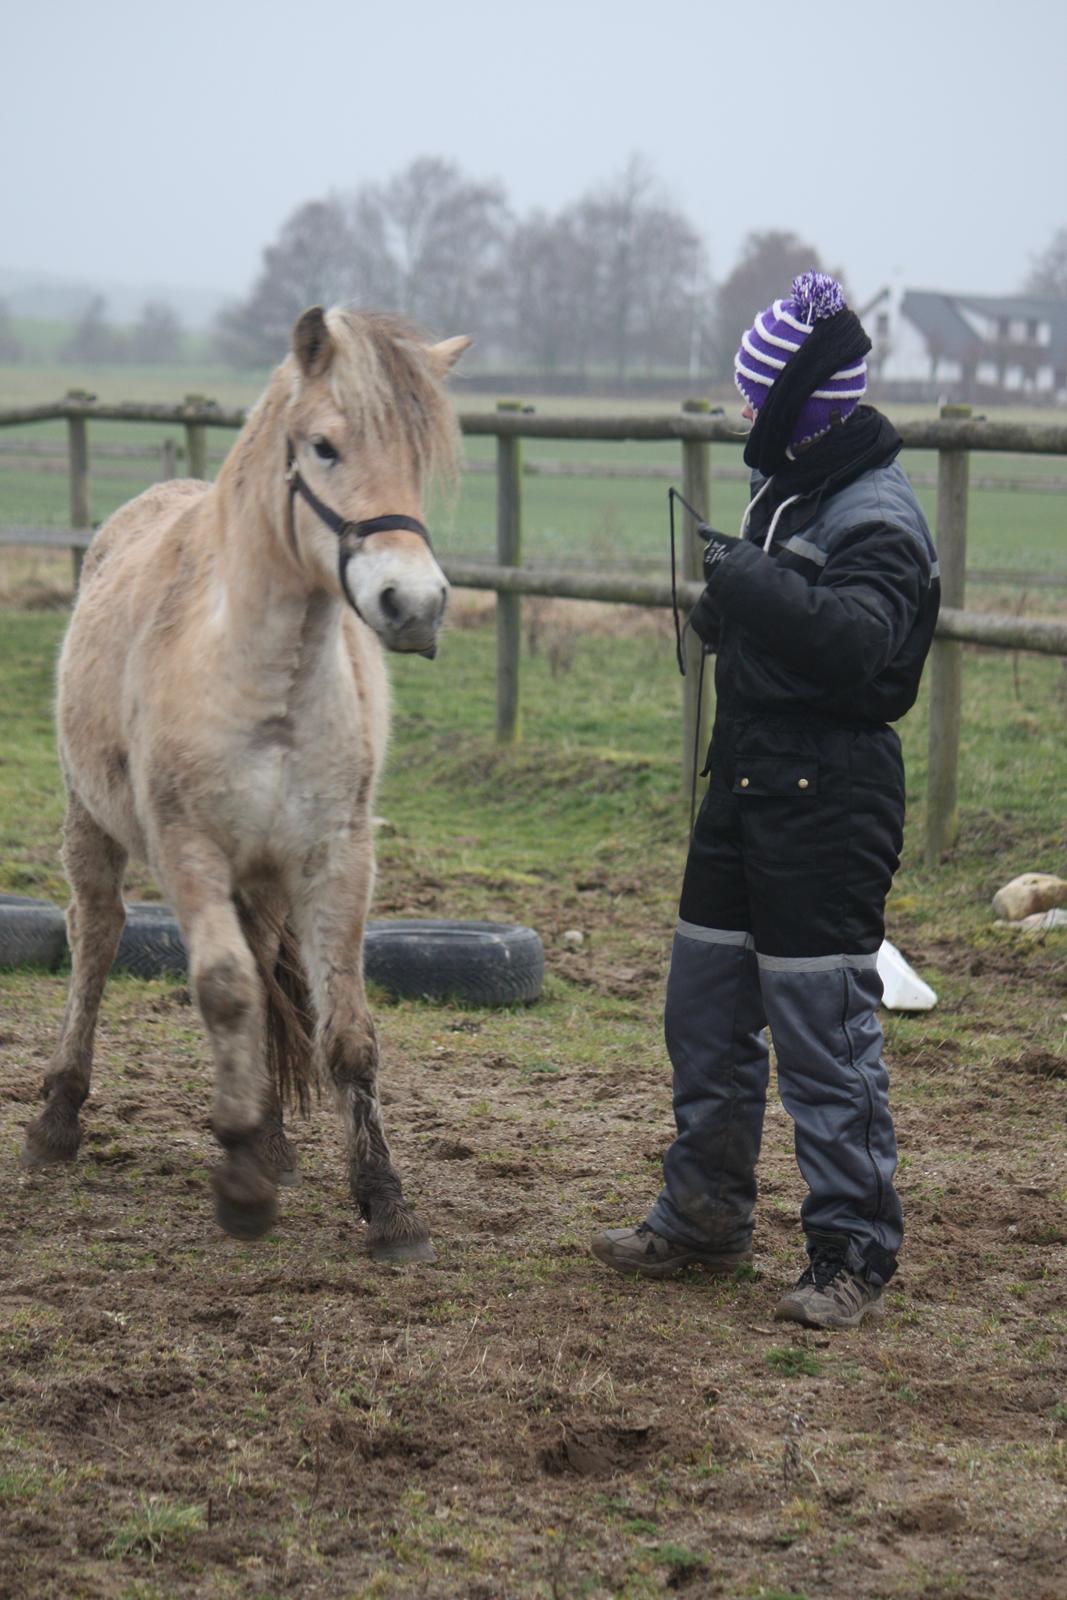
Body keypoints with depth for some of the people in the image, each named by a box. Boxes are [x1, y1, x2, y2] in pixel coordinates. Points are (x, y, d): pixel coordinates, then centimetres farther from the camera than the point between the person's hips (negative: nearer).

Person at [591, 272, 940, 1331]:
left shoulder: (877, 517, -15)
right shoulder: (787, 489, 13)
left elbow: (857, 638, -32)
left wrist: (751, 579, -29)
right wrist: (726, 608, 7)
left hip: (831, 797, -10)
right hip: (748, 779, 10)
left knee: (825, 1026, -7)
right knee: (705, 1010, 15)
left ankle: (853, 1254, 1)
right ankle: (704, 1220, 28)